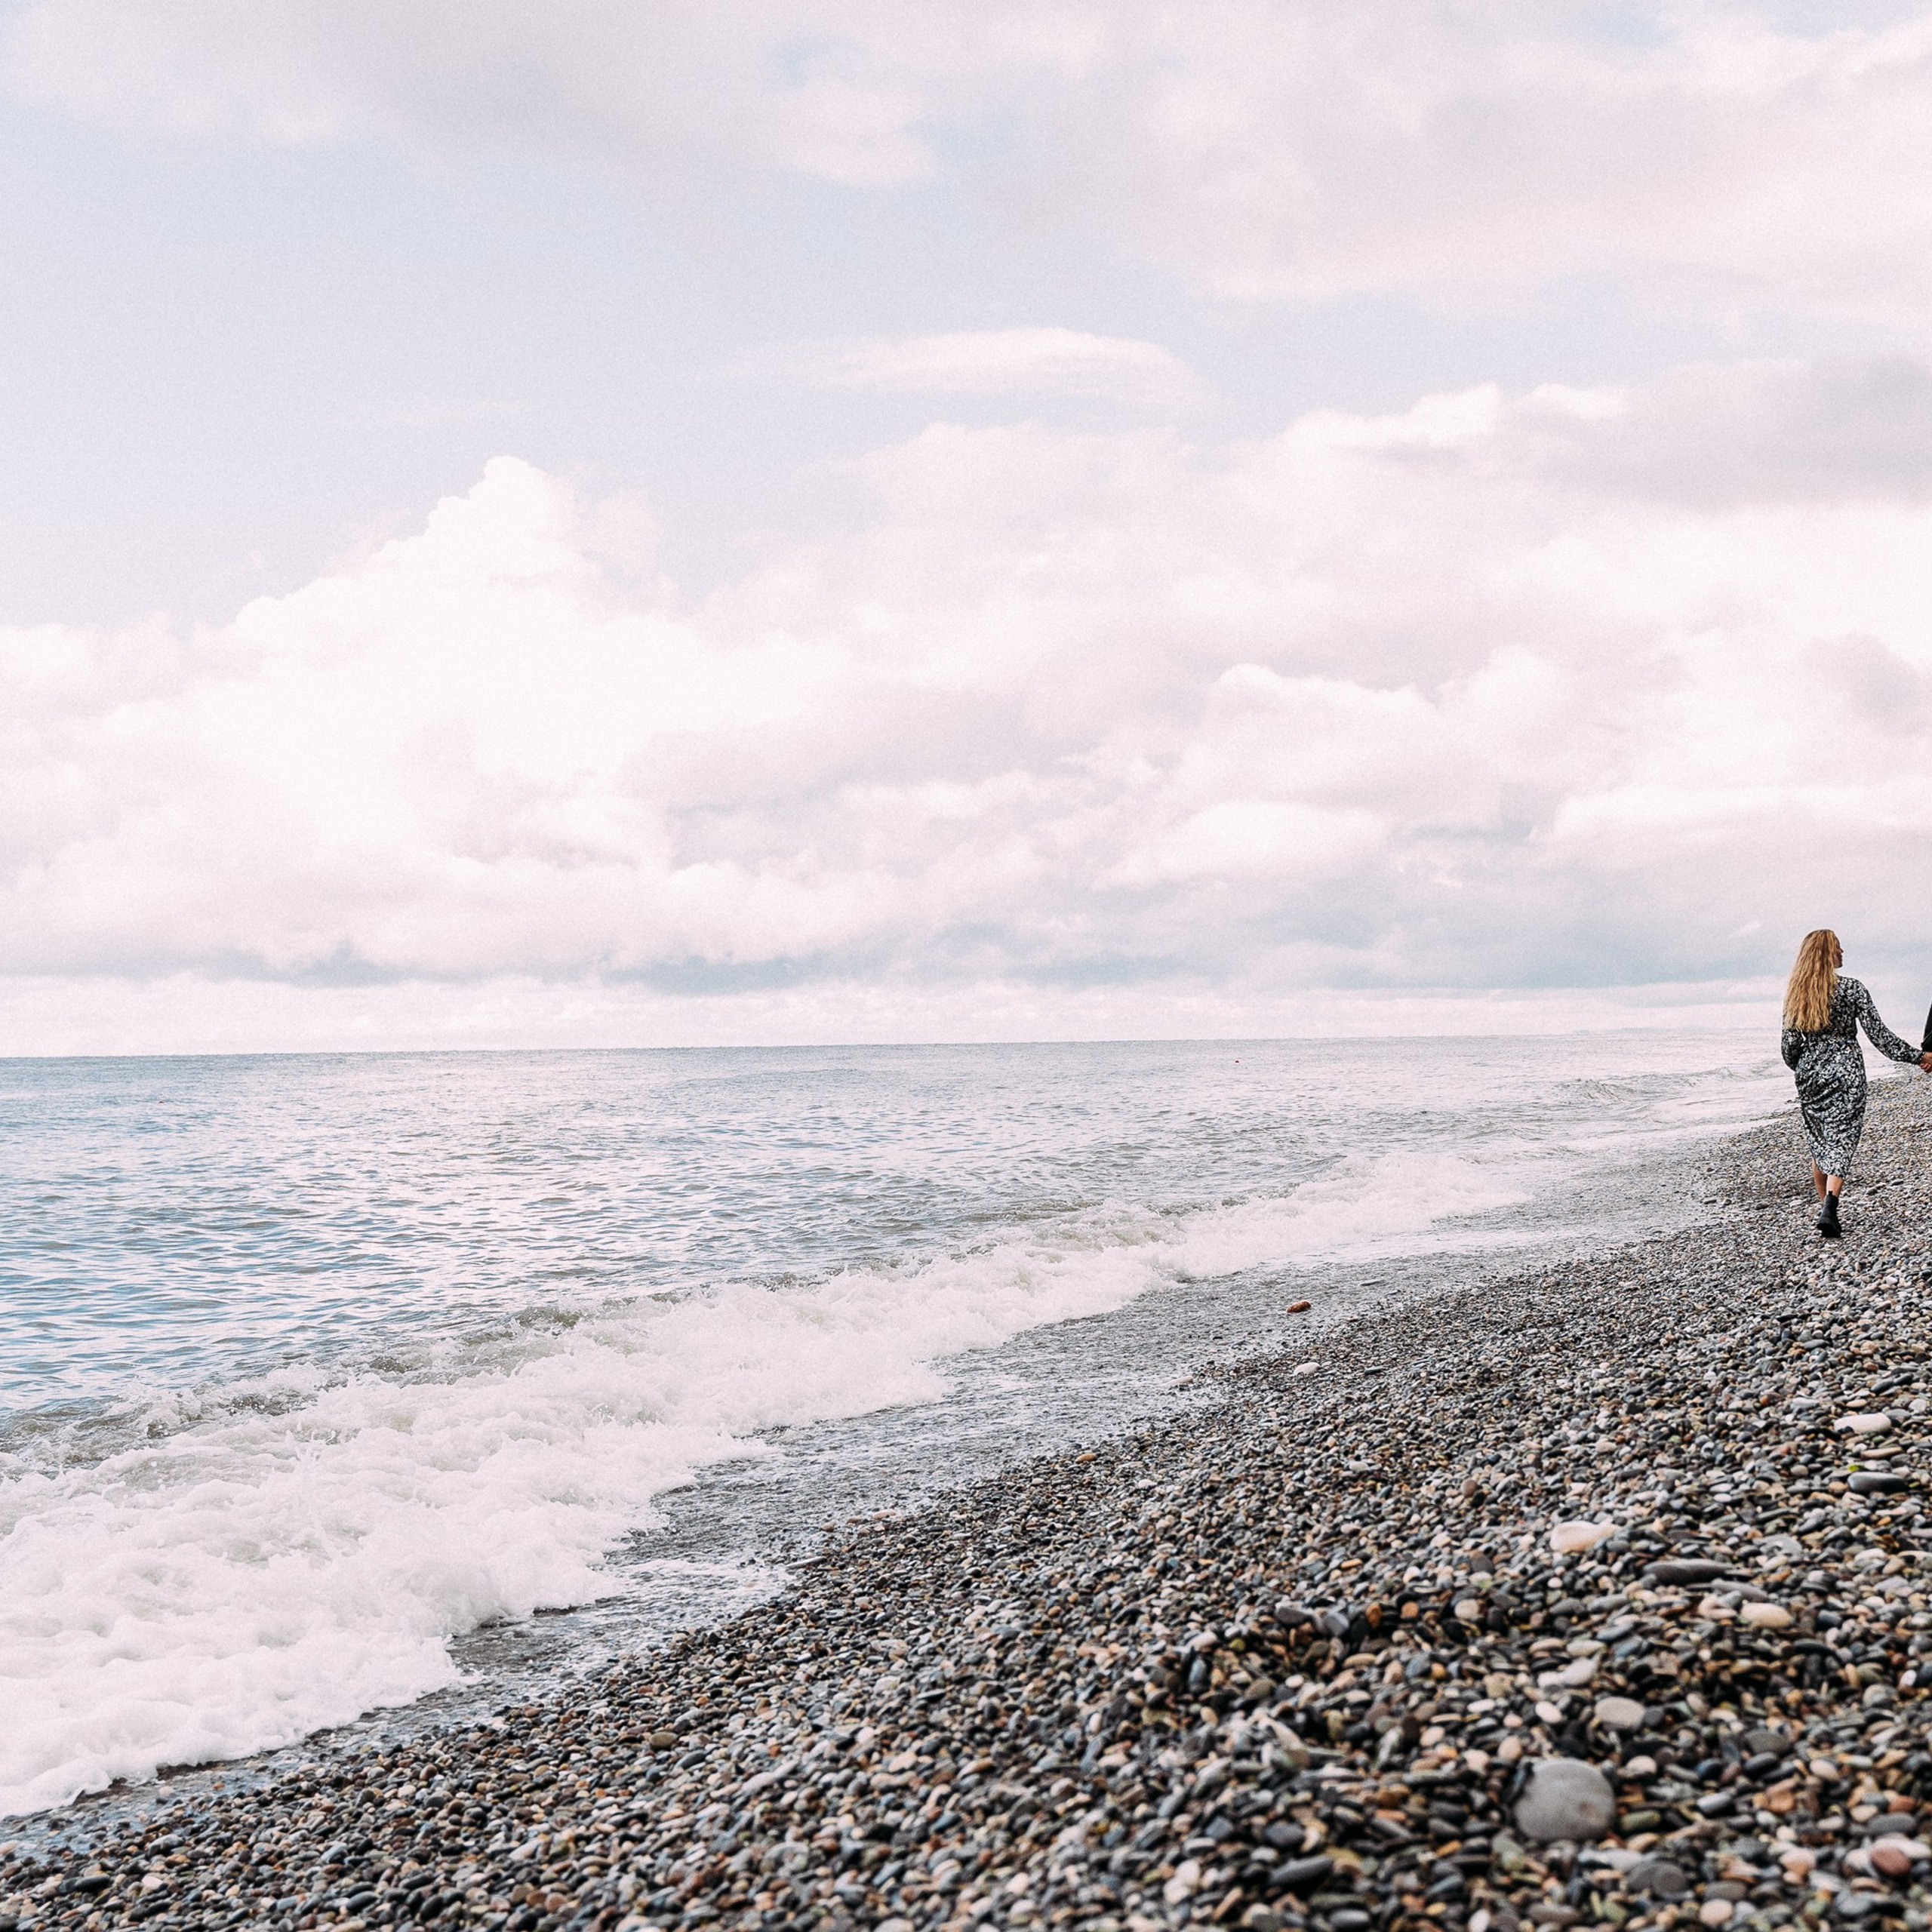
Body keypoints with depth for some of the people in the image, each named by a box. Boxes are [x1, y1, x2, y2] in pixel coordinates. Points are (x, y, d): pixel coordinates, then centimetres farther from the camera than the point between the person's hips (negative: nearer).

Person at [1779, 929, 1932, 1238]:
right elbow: (1878, 1033, -9)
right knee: (1842, 1140, -4)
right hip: (1845, 1073, -4)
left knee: (1818, 1143, 15)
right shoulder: (1850, 989, -8)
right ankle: (1829, 1210, -20)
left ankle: (1825, 1207, 17)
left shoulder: (1796, 993, 2)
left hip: (1809, 1075, 4)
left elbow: (1790, 1042, 4)